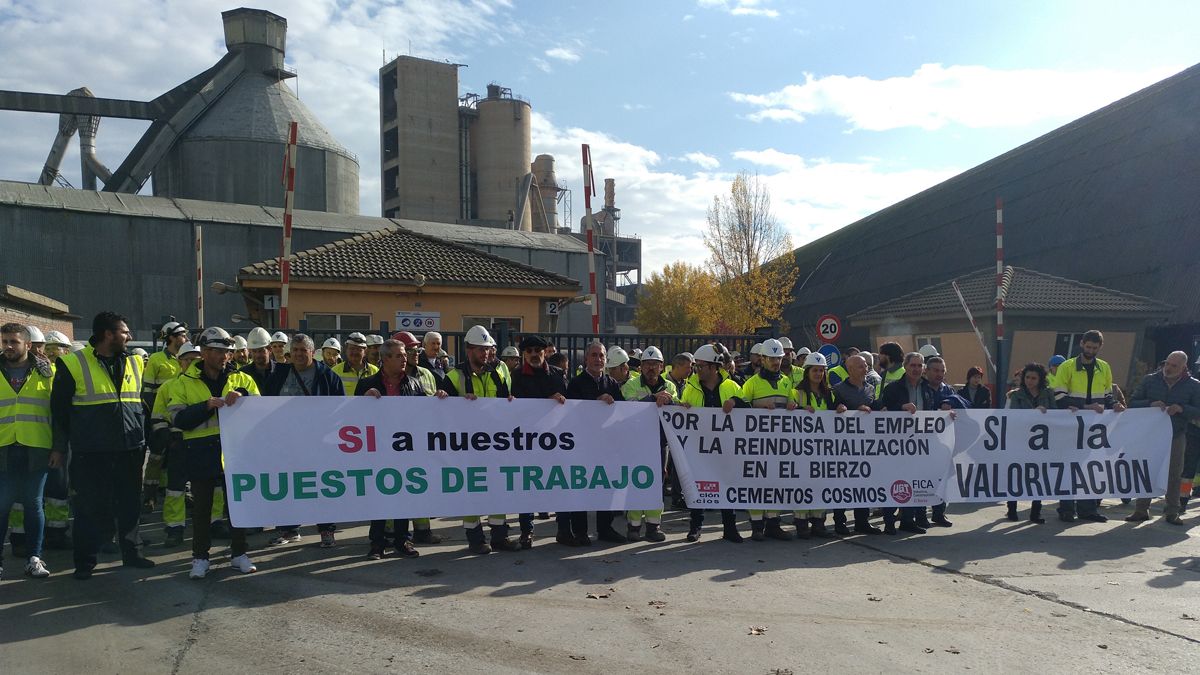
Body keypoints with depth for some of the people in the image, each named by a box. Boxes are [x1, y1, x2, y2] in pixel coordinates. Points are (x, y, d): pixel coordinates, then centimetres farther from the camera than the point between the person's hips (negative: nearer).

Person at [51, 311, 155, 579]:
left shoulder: (135, 363, 9)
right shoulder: (73, 364, -5)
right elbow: (59, 408, 1)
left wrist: (144, 441, 16)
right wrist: (60, 447, 2)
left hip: (130, 450, 4)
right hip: (90, 453, -4)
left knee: (130, 506, 12)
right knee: (90, 508, 3)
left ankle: (132, 553, 24)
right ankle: (85, 561, 16)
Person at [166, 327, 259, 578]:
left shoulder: (242, 379, 7)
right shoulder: (184, 382, 3)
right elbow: (178, 419, -6)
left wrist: (242, 395, -16)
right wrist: (207, 405, -19)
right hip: (201, 453, -1)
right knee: (201, 507, 8)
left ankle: (239, 553, 20)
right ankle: (200, 557, 20)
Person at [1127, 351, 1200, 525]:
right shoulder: (1150, 380, 2)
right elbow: (1132, 402, 2)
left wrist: (1181, 409, -19)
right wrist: (1150, 404, -16)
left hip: (1176, 436, 0)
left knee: (1174, 474, 5)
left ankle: (1172, 512, 16)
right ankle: (1141, 510, 10)